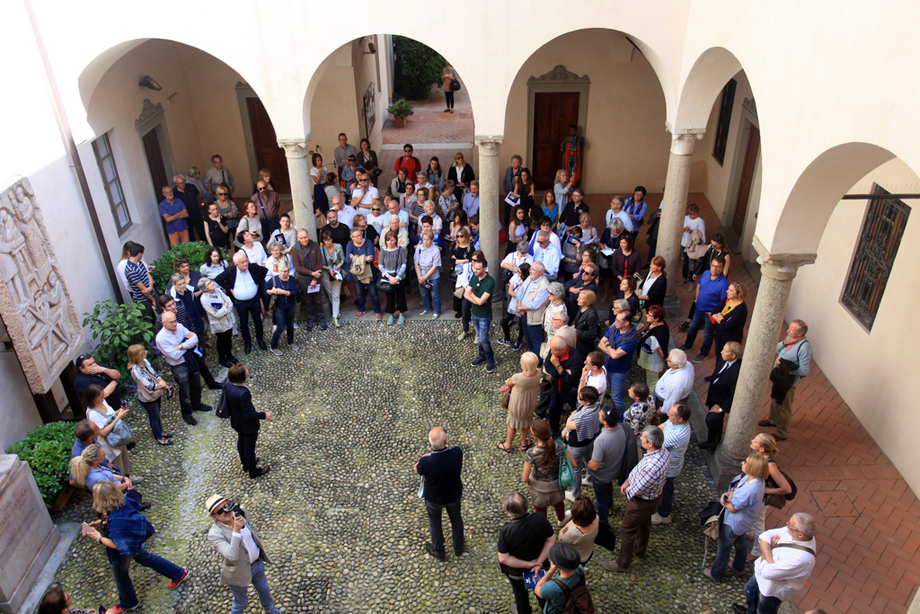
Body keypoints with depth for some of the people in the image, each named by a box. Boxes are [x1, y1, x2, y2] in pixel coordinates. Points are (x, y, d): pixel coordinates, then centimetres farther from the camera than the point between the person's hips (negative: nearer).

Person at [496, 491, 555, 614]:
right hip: (540, 565, 2)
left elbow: (503, 558, -28)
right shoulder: (541, 519, -32)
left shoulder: (505, 531, -38)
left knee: (520, 592, 31)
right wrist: (539, 562, -16)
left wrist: (528, 564, -20)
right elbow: (551, 541, -19)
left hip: (516, 572, -2)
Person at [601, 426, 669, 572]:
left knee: (627, 530, 13)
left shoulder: (651, 466, -44)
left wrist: (627, 491, -10)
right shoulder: (662, 453, -15)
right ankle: (640, 551, 57)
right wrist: (627, 482, -5)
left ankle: (622, 564, 34)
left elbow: (635, 491, -31)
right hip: (654, 496, 8)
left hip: (642, 503, -8)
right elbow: (637, 470, 2)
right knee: (644, 525, 31)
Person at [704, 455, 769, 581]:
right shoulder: (749, 478, -14)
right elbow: (735, 489, 0)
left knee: (723, 549, 15)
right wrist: (727, 495, -18)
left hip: (733, 523, -8)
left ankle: (715, 574, 36)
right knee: (741, 545, 31)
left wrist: (725, 499, -14)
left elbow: (732, 508, -30)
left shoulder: (750, 489, -40)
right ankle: (738, 568, 55)